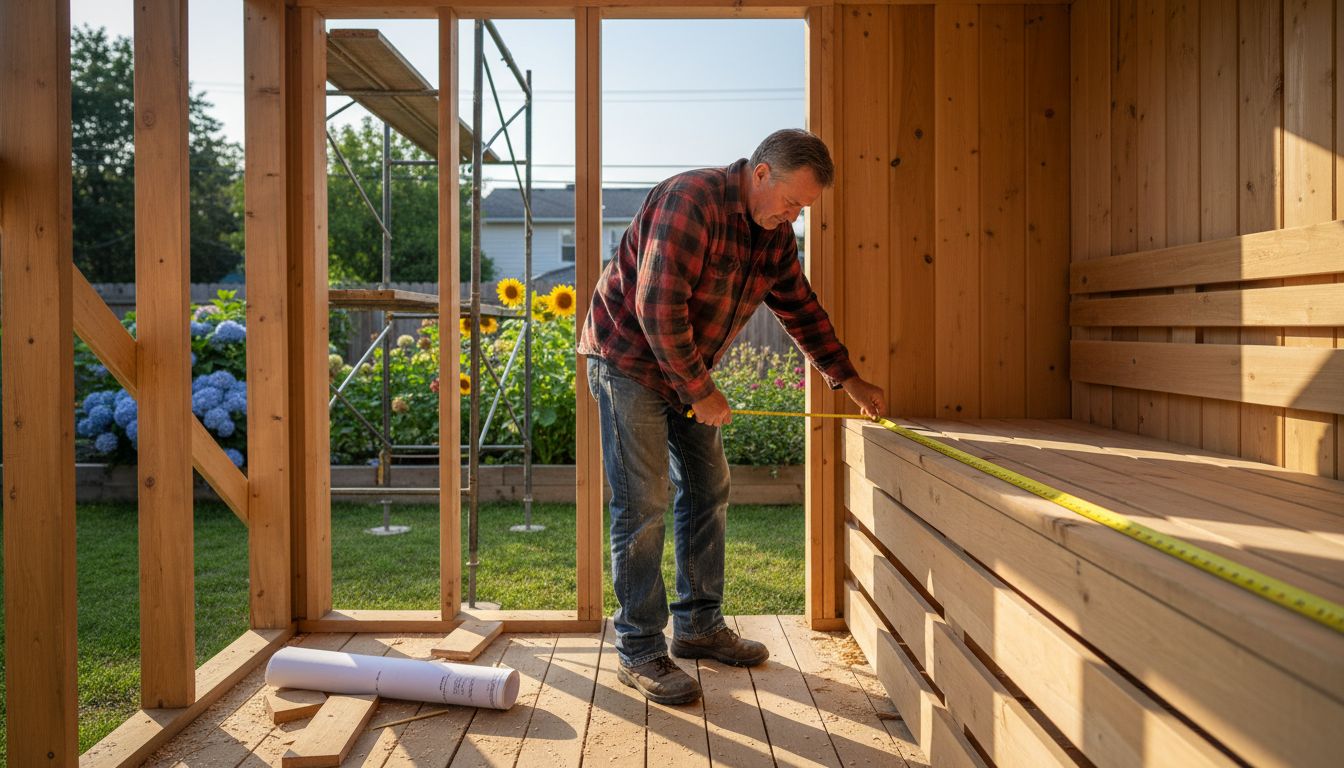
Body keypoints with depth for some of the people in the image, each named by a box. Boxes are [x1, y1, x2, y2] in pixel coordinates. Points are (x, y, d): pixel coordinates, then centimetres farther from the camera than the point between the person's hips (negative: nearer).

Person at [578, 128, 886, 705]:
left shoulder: (774, 232, 3)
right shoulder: (691, 201, -24)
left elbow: (800, 308, 13)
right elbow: (658, 308, -29)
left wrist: (849, 381, 10)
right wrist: (700, 392, -22)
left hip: (687, 369, 9)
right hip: (628, 358, -9)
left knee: (708, 490, 10)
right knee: (644, 504, -9)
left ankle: (699, 626, 24)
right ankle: (639, 652, 2)